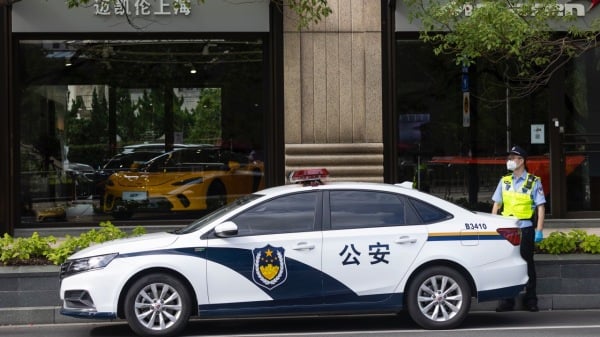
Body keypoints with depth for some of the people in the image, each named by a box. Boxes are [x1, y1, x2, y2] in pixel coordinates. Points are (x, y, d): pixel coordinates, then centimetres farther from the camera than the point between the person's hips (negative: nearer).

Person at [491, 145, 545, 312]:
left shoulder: (533, 182, -1)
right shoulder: (504, 181, 11)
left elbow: (541, 207, -4)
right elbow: (496, 204, 13)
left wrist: (539, 230, -11)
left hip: (526, 228, -3)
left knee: (527, 263, 3)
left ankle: (530, 300, 11)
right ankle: (507, 300, 10)